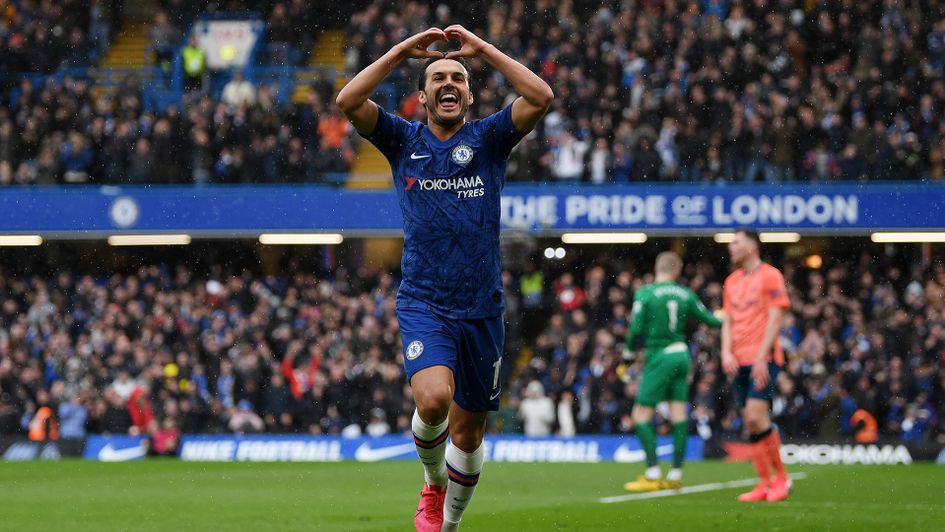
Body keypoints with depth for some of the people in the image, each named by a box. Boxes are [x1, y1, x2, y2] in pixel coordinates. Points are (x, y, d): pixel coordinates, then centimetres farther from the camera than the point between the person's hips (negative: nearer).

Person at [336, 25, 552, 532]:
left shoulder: (488, 138, 5)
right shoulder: (403, 141, 6)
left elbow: (541, 97, -10)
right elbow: (347, 102, -8)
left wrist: (483, 49, -6)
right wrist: (402, 51, -7)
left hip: (481, 309, 2)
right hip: (423, 304, -2)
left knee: (468, 431, 9)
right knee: (434, 398, -27)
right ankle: (432, 484, 2)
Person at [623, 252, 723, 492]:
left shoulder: (645, 293, -9)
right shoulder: (685, 294, 4)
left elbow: (636, 329, -12)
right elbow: (710, 320, 12)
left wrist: (631, 346, 9)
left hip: (659, 357, -5)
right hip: (681, 354, 5)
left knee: (642, 414, 0)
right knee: (679, 414, 8)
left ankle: (652, 474, -6)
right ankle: (676, 475, 8)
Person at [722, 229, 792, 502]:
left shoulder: (770, 276, -5)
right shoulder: (732, 281, 16)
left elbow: (775, 319, -10)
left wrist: (762, 357, -17)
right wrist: (726, 353, 0)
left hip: (763, 359, -7)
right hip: (740, 362, 7)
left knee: (757, 416, -16)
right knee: (750, 423, 4)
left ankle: (781, 477, -4)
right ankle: (765, 483, 8)